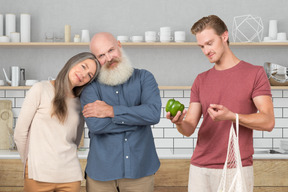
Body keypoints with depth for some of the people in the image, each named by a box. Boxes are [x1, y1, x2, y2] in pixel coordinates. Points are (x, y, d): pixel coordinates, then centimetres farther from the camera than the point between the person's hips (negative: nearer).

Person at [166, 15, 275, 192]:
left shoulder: (255, 73, -1)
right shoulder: (201, 81, 11)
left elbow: (268, 122, -8)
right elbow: (189, 128, 6)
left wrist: (231, 116, -23)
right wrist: (179, 123, -17)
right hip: (200, 169, 3)